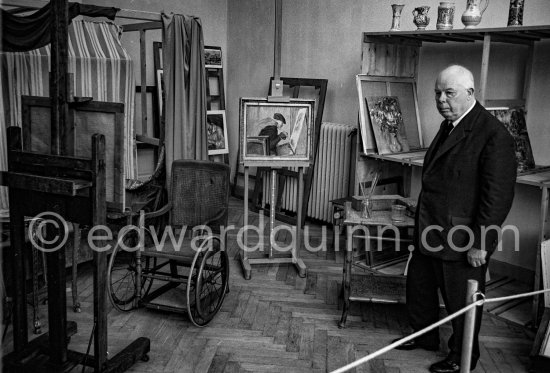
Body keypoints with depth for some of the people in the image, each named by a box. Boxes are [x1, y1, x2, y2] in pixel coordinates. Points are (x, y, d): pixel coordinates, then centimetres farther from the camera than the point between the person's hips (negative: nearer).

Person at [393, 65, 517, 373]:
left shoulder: (493, 134, -19)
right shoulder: (450, 126, 10)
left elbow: (498, 195, -21)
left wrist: (480, 244, -20)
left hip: (461, 241, -9)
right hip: (430, 232, 9)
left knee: (461, 301, 10)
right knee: (419, 285, 22)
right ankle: (425, 335, 45)